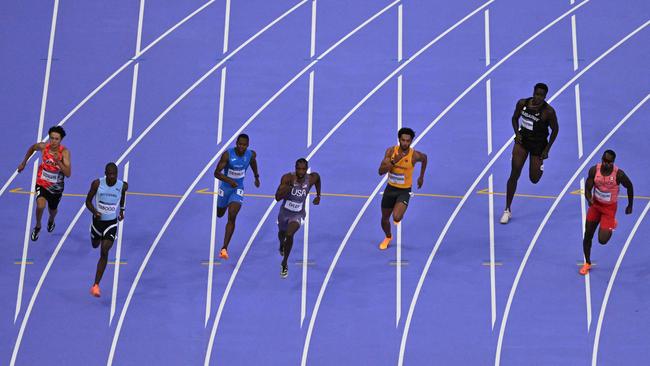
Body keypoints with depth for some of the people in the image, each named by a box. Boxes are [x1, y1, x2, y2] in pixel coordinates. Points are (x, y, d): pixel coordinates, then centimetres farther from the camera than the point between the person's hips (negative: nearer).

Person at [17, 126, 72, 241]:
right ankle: (37, 226, 5)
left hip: (56, 187, 0)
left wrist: (58, 162, -43)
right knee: (40, 206, -26)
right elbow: (32, 148, 7)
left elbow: (68, 174, -30)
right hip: (42, 184, 0)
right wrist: (23, 163, 14)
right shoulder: (43, 146, -18)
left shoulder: (64, 152, -25)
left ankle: (51, 221, 63)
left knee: (53, 209, 24)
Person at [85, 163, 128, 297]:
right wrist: (95, 212, -26)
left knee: (104, 251, -16)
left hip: (111, 223, -2)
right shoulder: (97, 184, -16)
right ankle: (101, 239, 68)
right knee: (95, 245, 26)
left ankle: (96, 285, -15)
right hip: (98, 220, 2)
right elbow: (88, 201, -7)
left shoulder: (122, 185, -13)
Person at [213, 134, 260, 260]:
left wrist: (257, 177, 25)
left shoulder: (251, 154, -14)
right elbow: (216, 173, -27)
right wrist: (229, 180, -44)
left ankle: (224, 248, -17)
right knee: (220, 214, 23)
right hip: (225, 187, 0)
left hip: (238, 189, 0)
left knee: (232, 217, -17)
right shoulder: (227, 154, -25)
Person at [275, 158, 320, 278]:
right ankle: (282, 245, 68)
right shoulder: (287, 178, -26)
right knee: (282, 234, 28)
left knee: (289, 235, -26)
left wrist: (318, 195, 10)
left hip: (298, 214, -1)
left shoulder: (311, 178, -20)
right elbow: (277, 197, -33)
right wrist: (289, 186, -45)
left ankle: (284, 264, -5)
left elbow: (317, 178, 8)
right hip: (285, 212, 1)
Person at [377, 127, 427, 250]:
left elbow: (424, 158, 8)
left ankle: (399, 214, 16)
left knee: (396, 217, -24)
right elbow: (381, 171, -19)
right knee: (384, 218, 15)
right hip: (390, 188, 3)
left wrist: (421, 177, 15)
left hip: (404, 191, -3)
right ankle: (388, 237, 47)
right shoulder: (391, 151, -14)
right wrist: (393, 161, -34)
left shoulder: (415, 155, -18)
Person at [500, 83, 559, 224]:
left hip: (538, 144, -2)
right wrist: (517, 133, -8)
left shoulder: (548, 111, -19)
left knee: (534, 179, 8)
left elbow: (555, 129, -6)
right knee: (514, 174, -9)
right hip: (522, 140, 2)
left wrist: (547, 149, -7)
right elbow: (515, 118, 9)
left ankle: (540, 164, 48)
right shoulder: (522, 103, -9)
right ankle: (507, 210, -1)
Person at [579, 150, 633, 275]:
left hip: (609, 208, -3)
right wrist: (589, 199, -35)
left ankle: (611, 225, 26)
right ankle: (587, 263, 29)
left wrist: (630, 206, 4)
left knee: (602, 240, -9)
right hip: (595, 204, 3)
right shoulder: (594, 170, -17)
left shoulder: (619, 174, -24)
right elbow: (587, 188, -13)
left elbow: (630, 187, -6)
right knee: (588, 236, 7)